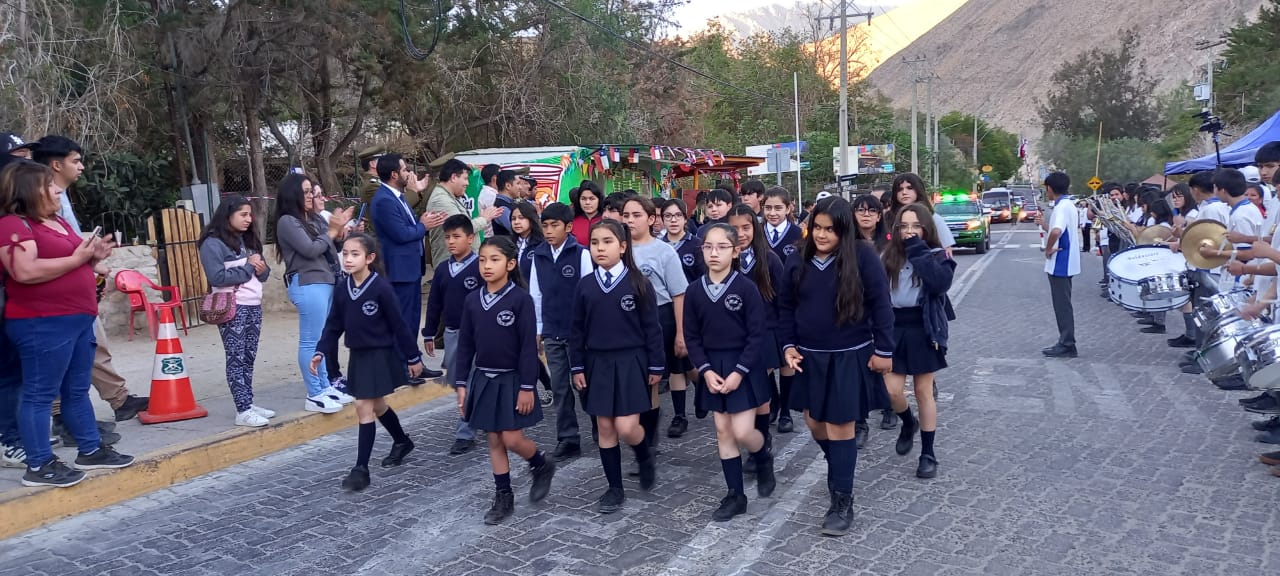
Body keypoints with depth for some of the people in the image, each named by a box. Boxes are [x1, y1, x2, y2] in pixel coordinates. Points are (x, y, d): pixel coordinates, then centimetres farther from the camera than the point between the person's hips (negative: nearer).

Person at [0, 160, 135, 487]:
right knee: (40, 394, -3)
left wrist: (93, 256, 8)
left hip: (77, 318, 10)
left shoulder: (58, 222, 18)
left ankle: (90, 450, 24)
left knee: (77, 390, 16)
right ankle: (38, 466, 3)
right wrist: (76, 258, -17)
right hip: (42, 324, -10)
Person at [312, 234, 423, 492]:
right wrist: (321, 352, -4)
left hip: (380, 355, -7)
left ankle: (361, 468, -1)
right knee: (377, 405, 19)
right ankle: (402, 442, 42)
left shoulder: (381, 287, -17)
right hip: (358, 356, 7)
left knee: (364, 407, -8)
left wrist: (413, 357, -7)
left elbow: (399, 325, -12)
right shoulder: (343, 288, 0)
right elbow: (334, 324, 6)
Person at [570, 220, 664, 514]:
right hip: (598, 364, 4)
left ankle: (645, 457, 24)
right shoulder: (585, 285, 2)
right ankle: (615, 488, 19)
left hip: (631, 362, -3)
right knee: (605, 428, 7)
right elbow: (577, 330, 7)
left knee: (626, 428, -10)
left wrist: (656, 366, -4)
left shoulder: (638, 283, -7)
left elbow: (651, 328, -4)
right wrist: (577, 367, 4)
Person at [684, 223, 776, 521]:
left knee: (742, 431, -9)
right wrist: (706, 370, -8)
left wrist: (739, 372, -17)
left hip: (743, 366, -4)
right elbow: (692, 336, 3)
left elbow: (757, 335, -12)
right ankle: (735, 495, 18)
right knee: (723, 431, 8)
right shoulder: (695, 290, -1)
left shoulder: (746, 287, -12)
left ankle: (764, 458, 26)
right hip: (713, 368, 4)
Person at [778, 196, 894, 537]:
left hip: (850, 357, -5)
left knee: (840, 426, -2)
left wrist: (883, 351, -9)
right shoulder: (798, 261, 0)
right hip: (810, 357, 5)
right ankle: (840, 471, 42)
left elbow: (880, 305, -9)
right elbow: (785, 306, 9)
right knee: (815, 422, 13)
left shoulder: (863, 257, -12)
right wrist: (788, 346, 1)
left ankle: (842, 503, 9)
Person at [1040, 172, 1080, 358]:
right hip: (1064, 263, 10)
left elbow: (1056, 231, -37)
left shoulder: (1062, 207, -19)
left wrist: (1048, 248, -22)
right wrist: (1043, 224, 22)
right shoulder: (1069, 204, 13)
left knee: (1062, 305, -5)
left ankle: (1067, 345, 0)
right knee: (1062, 305, 15)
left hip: (1060, 264, -10)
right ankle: (1065, 343, 21)